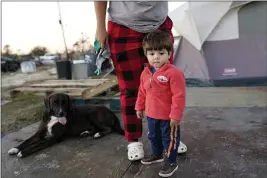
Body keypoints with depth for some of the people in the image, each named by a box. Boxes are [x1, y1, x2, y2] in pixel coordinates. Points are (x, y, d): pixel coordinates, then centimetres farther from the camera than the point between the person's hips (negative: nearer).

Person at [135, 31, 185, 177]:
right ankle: (157, 154, 48)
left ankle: (171, 162, 29)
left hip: (168, 116, -7)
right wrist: (139, 107, 16)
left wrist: (176, 116, -20)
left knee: (169, 139, 10)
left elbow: (179, 96, -21)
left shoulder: (174, 73, -22)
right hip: (151, 114, 7)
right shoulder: (145, 73, 0)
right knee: (153, 136, 25)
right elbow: (142, 92, 12)